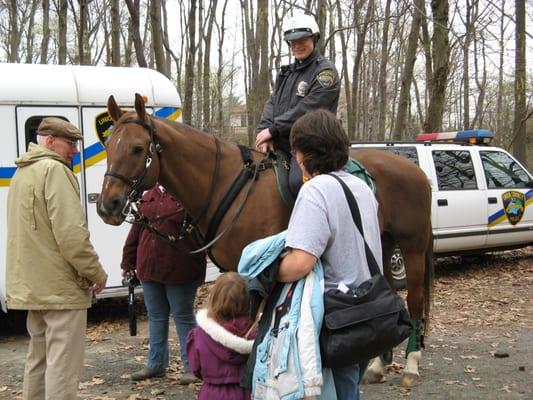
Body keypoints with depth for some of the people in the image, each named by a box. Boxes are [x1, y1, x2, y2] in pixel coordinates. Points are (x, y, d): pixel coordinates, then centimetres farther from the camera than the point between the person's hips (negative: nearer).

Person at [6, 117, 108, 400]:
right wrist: (96, 272, -11)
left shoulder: (22, 173, 17)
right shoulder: (54, 170, -13)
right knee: (63, 364, -5)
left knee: (39, 358, 19)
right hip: (60, 285, -10)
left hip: (30, 285, 10)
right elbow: (71, 233, -22)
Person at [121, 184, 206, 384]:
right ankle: (156, 364, 29)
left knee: (183, 316, 5)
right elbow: (136, 230, 15)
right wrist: (129, 261, 15)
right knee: (155, 316, 16)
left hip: (180, 270, -6)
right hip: (149, 268, 6)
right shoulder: (148, 197, 11)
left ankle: (191, 366, 16)